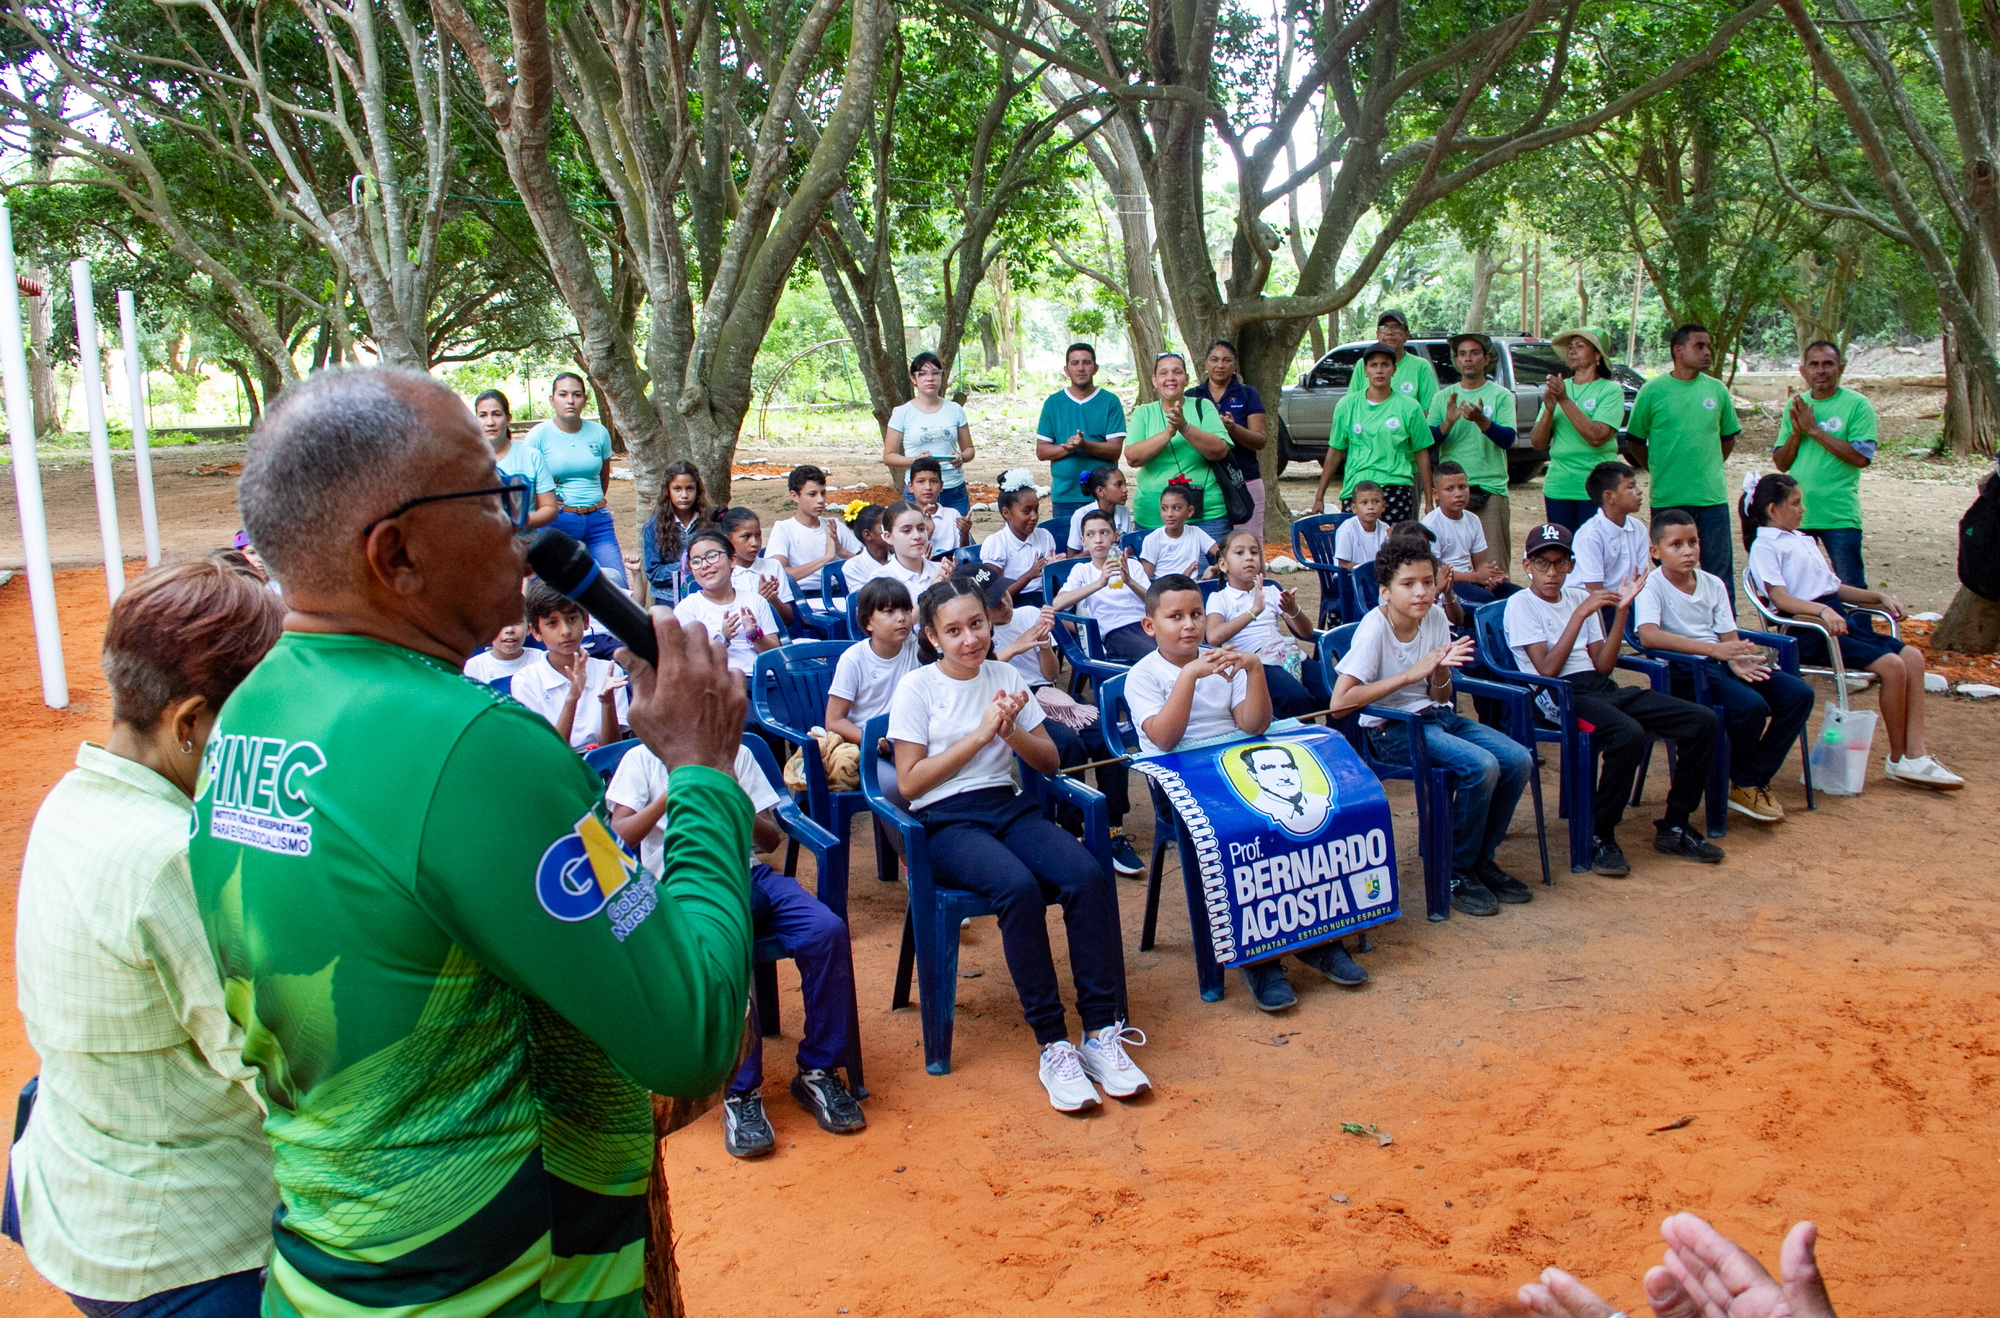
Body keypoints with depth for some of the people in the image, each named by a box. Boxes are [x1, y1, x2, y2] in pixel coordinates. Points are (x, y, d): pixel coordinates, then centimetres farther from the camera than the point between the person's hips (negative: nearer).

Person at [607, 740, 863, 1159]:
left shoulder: (738, 754, 20)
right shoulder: (642, 758, 14)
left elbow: (771, 840, 15)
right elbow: (622, 835, 1)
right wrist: (672, 794, -11)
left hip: (748, 872, 3)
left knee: (827, 931, -25)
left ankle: (818, 1071, -11)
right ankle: (740, 1093, -24)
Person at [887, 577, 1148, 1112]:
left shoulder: (1005, 677, 12)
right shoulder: (917, 688, 1)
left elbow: (1050, 762, 14)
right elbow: (909, 783, -5)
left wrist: (1013, 731, -7)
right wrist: (979, 734, -9)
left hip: (1010, 806, 4)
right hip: (945, 821, -4)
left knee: (1089, 876, -26)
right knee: (1019, 886, -35)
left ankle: (1102, 1032, -22)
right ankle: (1052, 1045, -28)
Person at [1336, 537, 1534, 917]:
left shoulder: (1436, 618, 1)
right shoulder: (1375, 628, -17)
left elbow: (1440, 698, 8)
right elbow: (1340, 702, -26)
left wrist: (1442, 671, -17)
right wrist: (1410, 674, -25)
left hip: (1436, 716, 7)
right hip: (1391, 729, -7)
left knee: (1518, 759, -10)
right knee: (1481, 766, -26)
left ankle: (1482, 859, 9)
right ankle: (1456, 873, -6)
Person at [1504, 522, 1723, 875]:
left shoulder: (1579, 598, 18)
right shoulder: (1520, 605, -1)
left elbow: (1603, 666, 10)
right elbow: (1547, 670, -13)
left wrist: (1621, 610, 1)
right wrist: (1581, 614, -14)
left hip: (1603, 688, 7)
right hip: (1561, 697, -7)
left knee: (1702, 720, -8)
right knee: (1629, 734, -36)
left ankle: (1674, 827, 3)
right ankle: (1600, 838, -19)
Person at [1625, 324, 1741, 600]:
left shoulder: (1716, 389, 7)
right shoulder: (1653, 391, -2)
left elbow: (1728, 438, 17)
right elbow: (1636, 442, 5)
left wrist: (1708, 469, 9)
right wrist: (1658, 471, 2)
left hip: (1712, 496, 2)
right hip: (1667, 498, -2)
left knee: (1720, 573, 5)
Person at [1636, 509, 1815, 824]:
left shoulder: (1712, 585, 12)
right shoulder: (1652, 587, -9)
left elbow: (1729, 638, 8)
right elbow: (1648, 635, -27)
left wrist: (1739, 660, -18)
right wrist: (1713, 649, -34)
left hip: (1722, 663, 7)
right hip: (1684, 671, -7)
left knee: (1798, 694, -10)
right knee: (1751, 706, -30)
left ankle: (1752, 781, -2)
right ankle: (1736, 780, 1)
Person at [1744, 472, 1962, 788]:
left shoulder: (1805, 540, 26)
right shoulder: (1764, 547, -3)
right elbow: (1780, 597, -17)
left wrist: (1879, 597, 16)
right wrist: (1823, 611, -31)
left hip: (1839, 620, 9)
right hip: (1810, 630, -9)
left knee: (1912, 656, -9)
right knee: (1892, 665, -21)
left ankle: (1916, 752, -13)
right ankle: (1898, 759, -8)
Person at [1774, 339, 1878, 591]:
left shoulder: (1857, 405, -4)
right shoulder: (1795, 406, 10)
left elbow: (1861, 457, -16)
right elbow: (1781, 463, 7)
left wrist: (1814, 429, -15)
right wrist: (1796, 431, -11)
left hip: (1840, 515, -4)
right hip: (1796, 512, 4)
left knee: (1851, 589, 0)